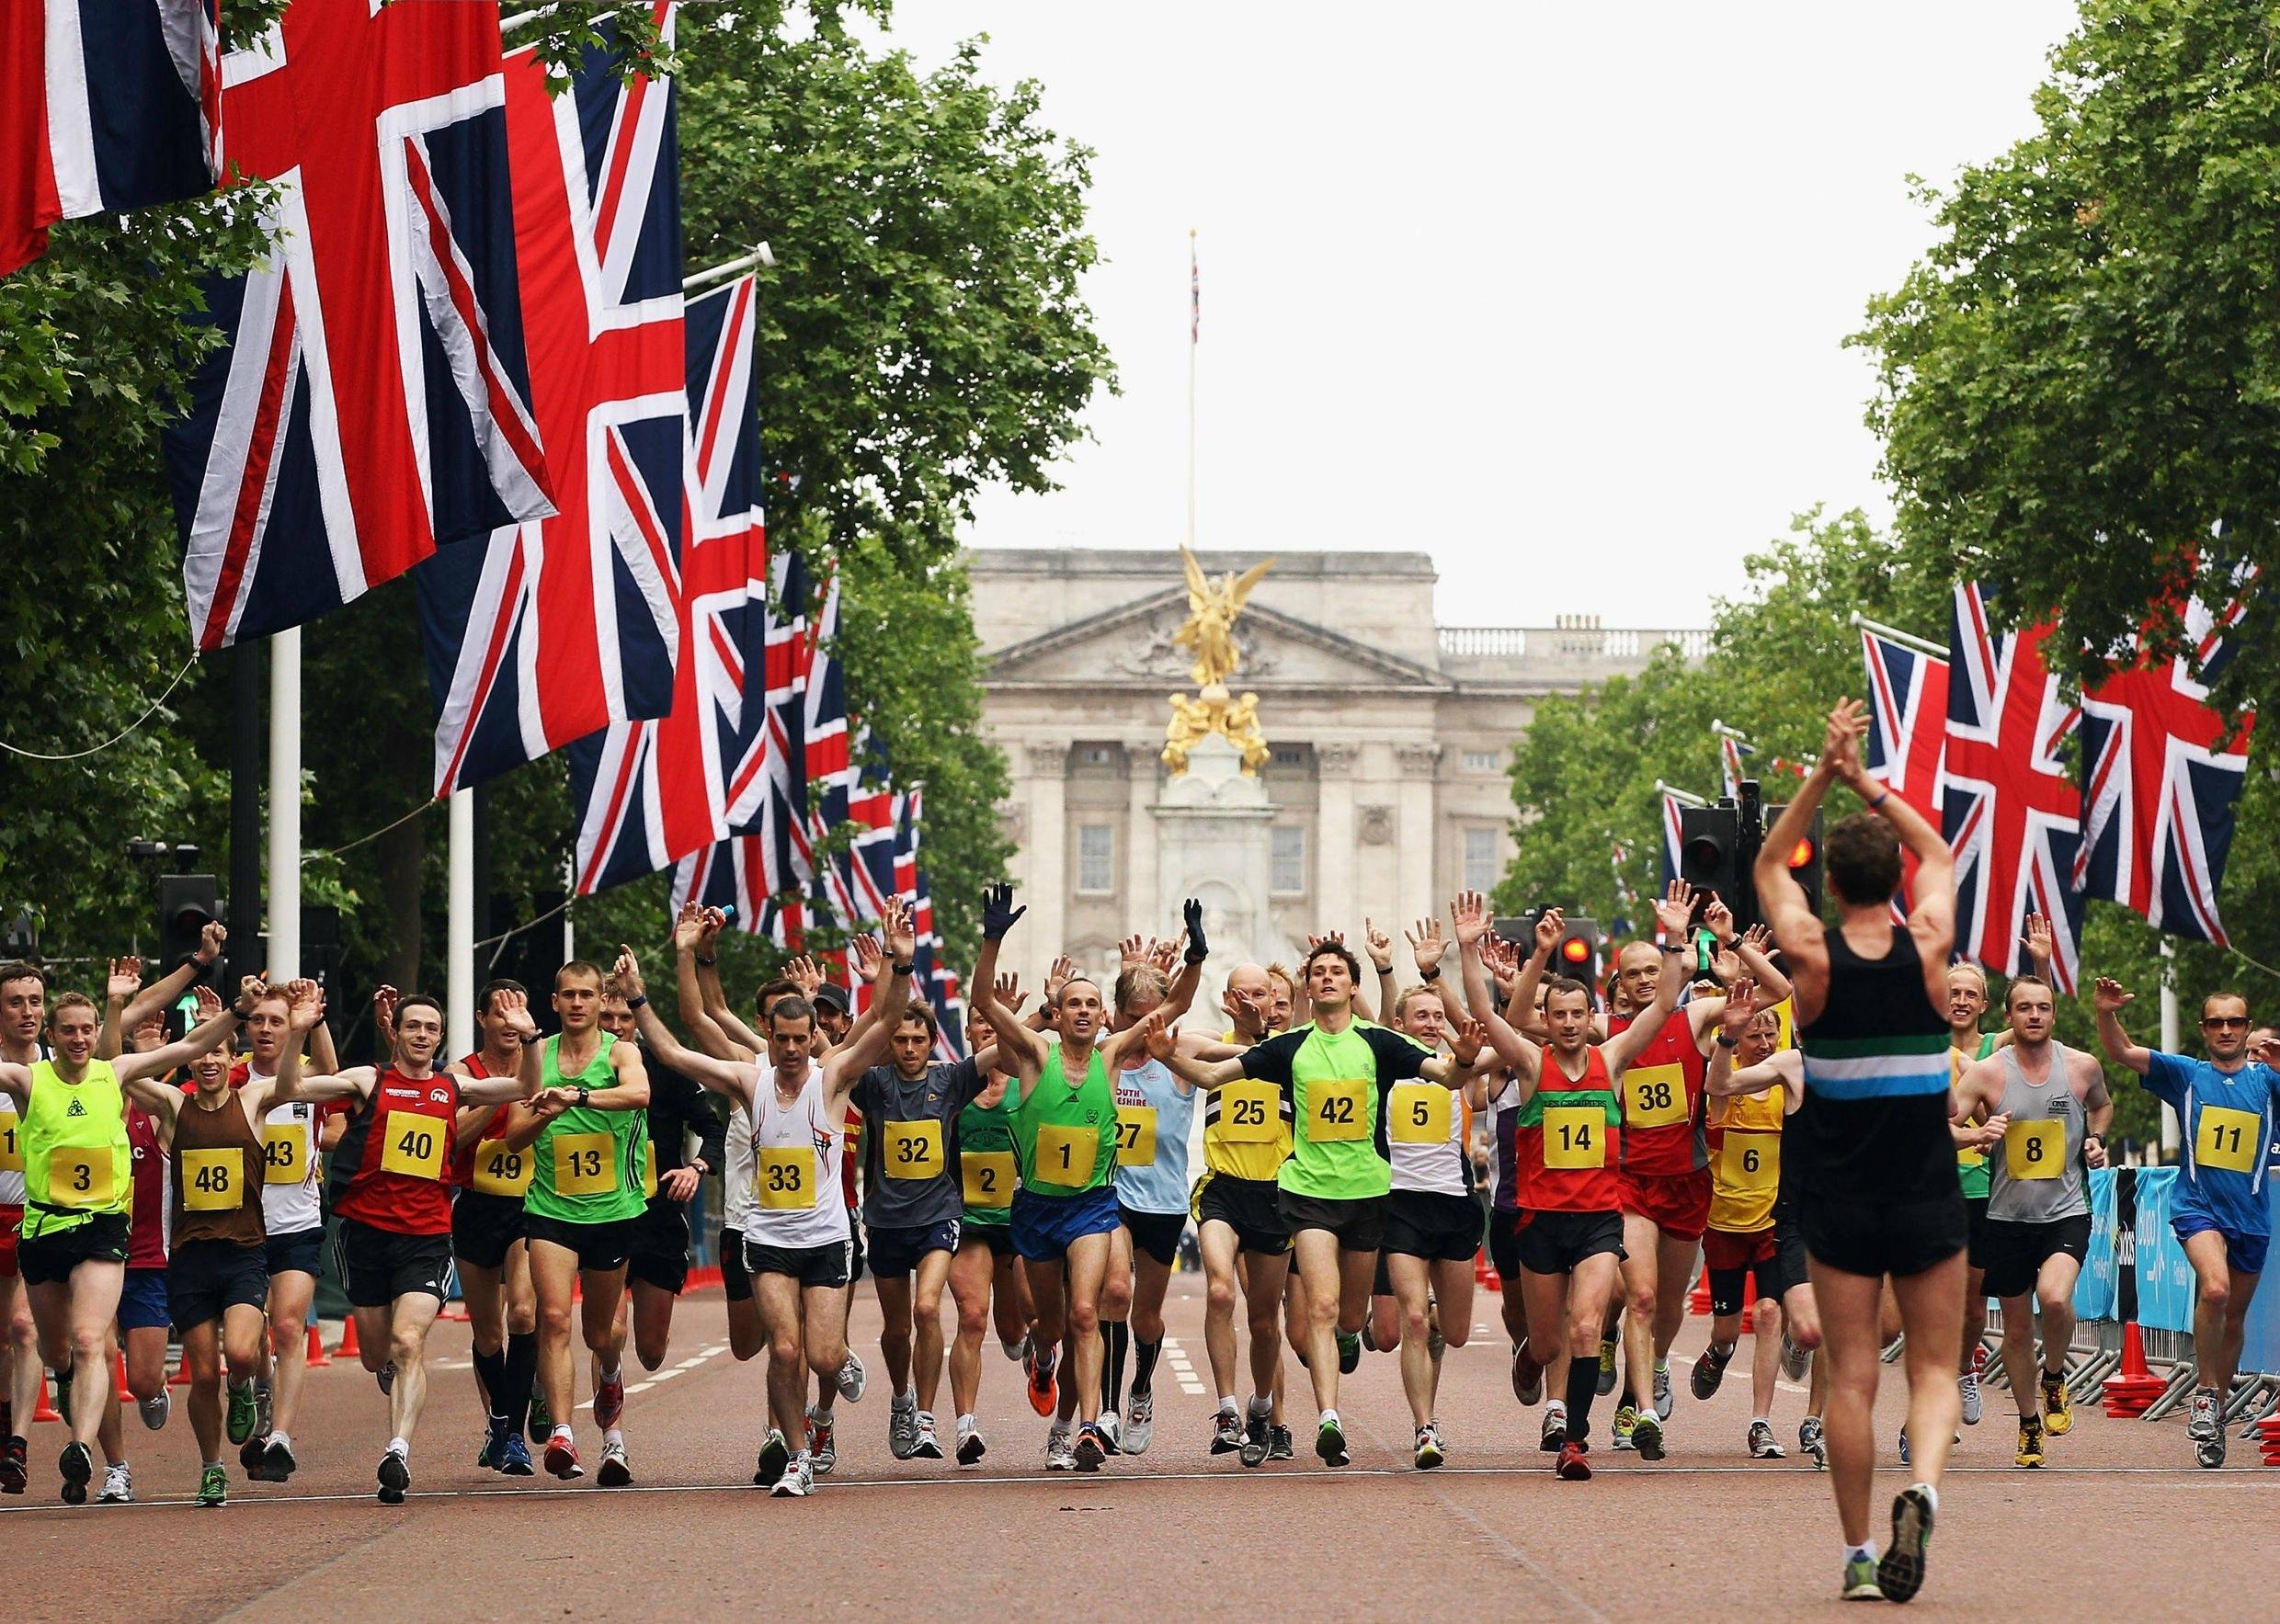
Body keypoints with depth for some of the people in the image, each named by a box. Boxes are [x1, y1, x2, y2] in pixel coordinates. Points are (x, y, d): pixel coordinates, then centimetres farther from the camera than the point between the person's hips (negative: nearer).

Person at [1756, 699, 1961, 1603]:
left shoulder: (1812, 956, -7)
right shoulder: (1928, 946, -6)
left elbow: (1769, 863, 12)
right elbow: (1939, 853, 15)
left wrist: (1823, 777, 7)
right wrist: (1866, 785, 14)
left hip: (1839, 1200, 0)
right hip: (1927, 1199, 0)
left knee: (1851, 1377, 5)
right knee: (1934, 1369, 7)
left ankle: (1857, 1554, 7)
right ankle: (1923, 1486, -21)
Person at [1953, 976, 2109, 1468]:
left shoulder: (2083, 1067, -1)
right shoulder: (1987, 1072, -7)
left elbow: (2102, 1105, 22)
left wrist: (2097, 1139, 3)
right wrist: (1977, 1134, -29)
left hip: (2067, 1211, -1)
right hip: (2008, 1217, 1)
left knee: (2055, 1298, -27)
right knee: (2017, 1327, 9)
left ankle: (2054, 1378, 2)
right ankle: (2029, 1422, 30)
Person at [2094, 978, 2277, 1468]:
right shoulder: (2186, 1075, 4)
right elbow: (2121, 1052, -4)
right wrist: (2108, 1015, -23)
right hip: (2197, 1204, -3)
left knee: (2235, 1316, 13)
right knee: (2215, 1288, -27)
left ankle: (2216, 1408, 30)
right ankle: (2205, 1394, -15)